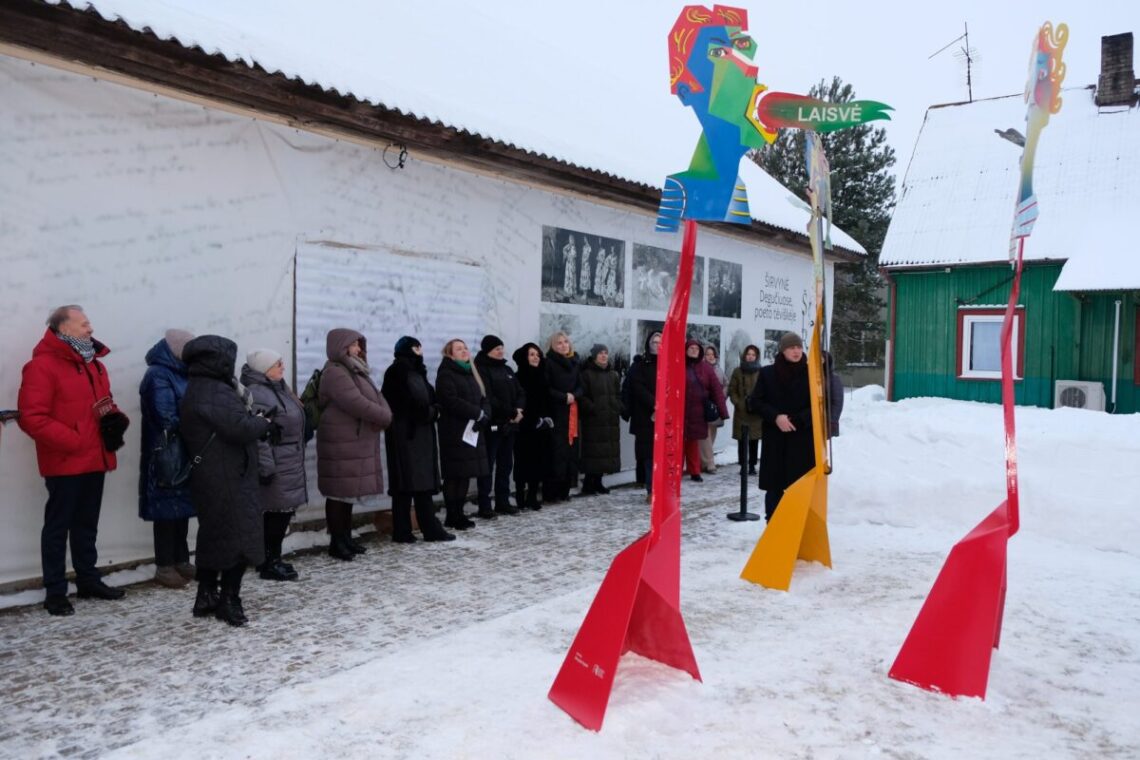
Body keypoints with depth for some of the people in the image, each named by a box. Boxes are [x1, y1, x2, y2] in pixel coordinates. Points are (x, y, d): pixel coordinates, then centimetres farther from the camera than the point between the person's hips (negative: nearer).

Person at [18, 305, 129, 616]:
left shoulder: (93, 364, 15)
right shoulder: (42, 366, -12)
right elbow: (31, 417, -19)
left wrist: (114, 419, 2)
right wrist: (73, 441, -22)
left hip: (94, 460, 8)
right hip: (64, 463, -8)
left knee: (87, 524, 17)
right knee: (58, 526, 2)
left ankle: (88, 580, 28)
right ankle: (55, 592, 10)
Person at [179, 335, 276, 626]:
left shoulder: (194, 390, 15)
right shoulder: (218, 392, -19)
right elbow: (241, 427, -26)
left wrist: (257, 420, 3)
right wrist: (267, 424, -8)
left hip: (207, 476, 10)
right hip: (228, 477, -10)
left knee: (213, 535, 16)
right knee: (239, 535, -2)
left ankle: (206, 597, 24)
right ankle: (229, 600, 3)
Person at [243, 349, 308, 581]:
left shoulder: (278, 388, 16)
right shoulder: (257, 394, -18)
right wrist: (265, 466, -26)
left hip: (289, 464, 10)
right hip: (276, 465, -10)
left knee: (283, 512, 14)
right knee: (275, 512, -5)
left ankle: (273, 559, 24)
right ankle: (269, 563, 4)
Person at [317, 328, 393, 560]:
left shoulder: (356, 370, 16)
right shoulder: (335, 373, -15)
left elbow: (376, 396, 11)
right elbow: (358, 404, -24)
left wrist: (385, 415, -11)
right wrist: (385, 418, -12)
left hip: (358, 442, 10)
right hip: (341, 443, -10)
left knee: (350, 490, 14)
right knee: (339, 491, -3)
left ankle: (346, 536, 22)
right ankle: (336, 542, 3)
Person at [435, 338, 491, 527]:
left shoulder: (471, 373, 20)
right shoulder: (446, 374, -4)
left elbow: (484, 399, 13)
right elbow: (452, 401, -18)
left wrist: (484, 416, -7)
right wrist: (478, 413, -16)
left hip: (473, 431, 7)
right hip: (455, 432, -7)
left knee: (466, 473, 7)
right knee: (455, 474, -6)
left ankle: (459, 512, 13)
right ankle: (452, 516, -1)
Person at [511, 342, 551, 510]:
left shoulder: (541, 376, 14)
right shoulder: (518, 377, -5)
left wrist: (547, 418, 3)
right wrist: (534, 420, -11)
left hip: (541, 427, 5)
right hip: (525, 427, -5)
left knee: (539, 462, 4)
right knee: (523, 462, -3)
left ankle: (532, 497, 12)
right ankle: (520, 497, 4)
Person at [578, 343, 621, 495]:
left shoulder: (613, 375, 17)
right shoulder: (586, 374, -2)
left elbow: (619, 395, 17)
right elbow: (582, 397, -8)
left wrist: (617, 409, 2)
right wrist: (594, 409, -15)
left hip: (611, 420, 6)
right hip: (593, 420, -6)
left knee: (607, 452, 5)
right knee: (593, 453, -8)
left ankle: (597, 483, 15)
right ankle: (588, 484, -2)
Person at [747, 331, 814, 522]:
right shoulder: (767, 373, 4)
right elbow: (754, 402, 4)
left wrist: (796, 420, -11)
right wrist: (775, 417, -11)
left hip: (803, 439, -1)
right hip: (774, 439, 1)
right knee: (774, 485, 3)